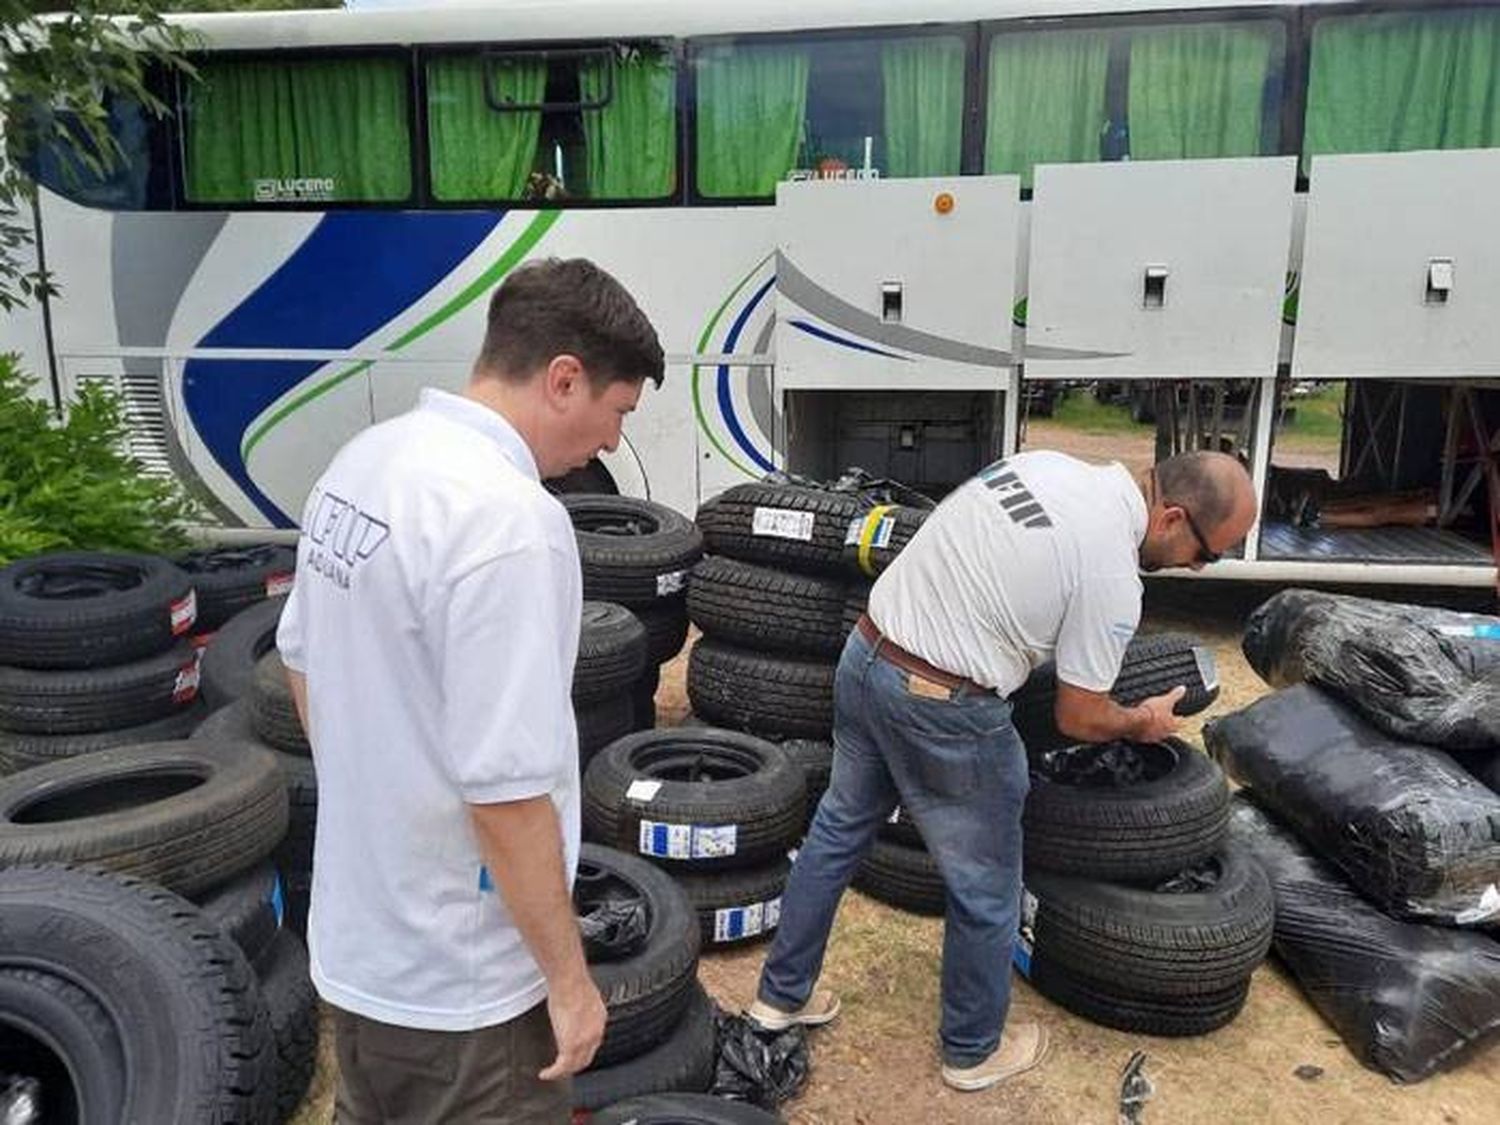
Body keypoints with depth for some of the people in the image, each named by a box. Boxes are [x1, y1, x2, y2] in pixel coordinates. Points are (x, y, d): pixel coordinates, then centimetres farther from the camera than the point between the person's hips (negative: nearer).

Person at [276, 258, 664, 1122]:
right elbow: (505, 787, -28)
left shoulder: (363, 460, 0)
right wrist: (567, 974, -16)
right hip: (457, 982, -8)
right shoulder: (507, 517, -29)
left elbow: (302, 660, 11)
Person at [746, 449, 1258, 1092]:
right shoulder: (1111, 574, -16)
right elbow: (1079, 719, -7)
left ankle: (781, 996, 40)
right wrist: (1143, 722, 12)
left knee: (837, 832, 24)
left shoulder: (1046, 463, 7)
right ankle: (973, 1052, 34)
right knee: (984, 893, 13)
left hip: (863, 658, 9)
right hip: (943, 712, -8)